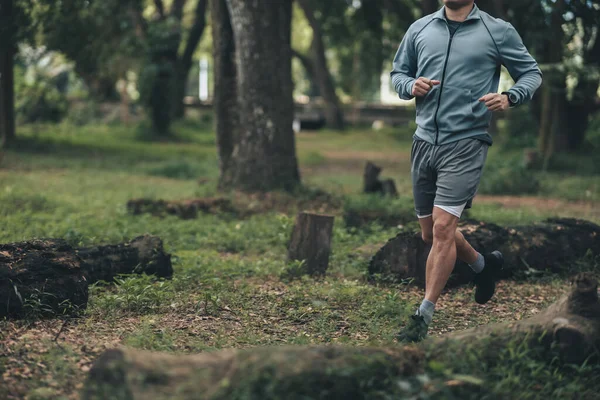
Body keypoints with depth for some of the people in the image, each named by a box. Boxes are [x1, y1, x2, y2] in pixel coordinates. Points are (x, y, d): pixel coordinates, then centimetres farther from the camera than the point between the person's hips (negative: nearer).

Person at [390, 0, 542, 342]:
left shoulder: (498, 31, -2)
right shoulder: (420, 29, 8)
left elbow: (532, 73, 6)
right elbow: (399, 72, 19)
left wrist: (509, 98, -14)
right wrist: (411, 86, -5)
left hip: (466, 143, -5)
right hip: (425, 141, 5)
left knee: (443, 227, -14)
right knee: (431, 233, 13)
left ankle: (424, 317, -4)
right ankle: (484, 265, 42)